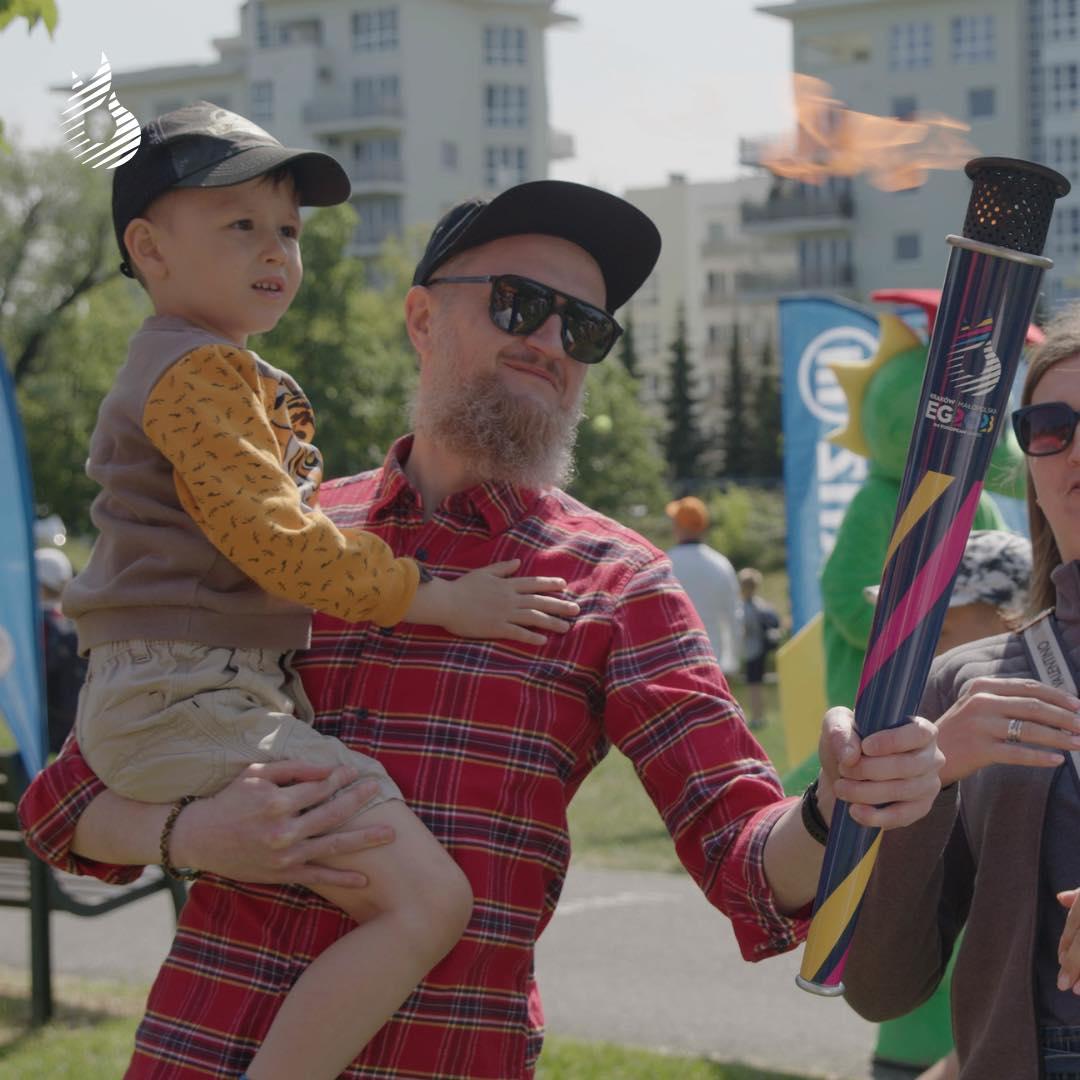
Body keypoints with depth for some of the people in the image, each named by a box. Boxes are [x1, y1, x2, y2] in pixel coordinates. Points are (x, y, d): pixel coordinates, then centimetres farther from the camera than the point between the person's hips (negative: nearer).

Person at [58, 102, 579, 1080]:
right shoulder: (198, 370, -11)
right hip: (192, 699, -11)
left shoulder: (226, 371, 22)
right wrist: (439, 600, -12)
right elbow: (277, 544, -19)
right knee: (428, 902, -22)